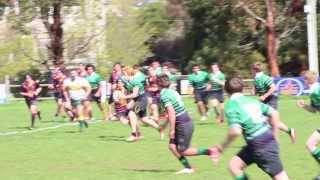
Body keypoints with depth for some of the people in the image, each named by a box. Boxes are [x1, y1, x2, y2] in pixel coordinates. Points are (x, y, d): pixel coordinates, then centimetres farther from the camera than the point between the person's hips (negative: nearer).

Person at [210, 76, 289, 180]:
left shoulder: (231, 105, -10)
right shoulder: (251, 100, 12)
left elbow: (235, 131, -23)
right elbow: (274, 113, 12)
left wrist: (222, 147, -9)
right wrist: (274, 136, 20)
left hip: (260, 144, -8)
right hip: (267, 139, 8)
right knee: (234, 165, 13)